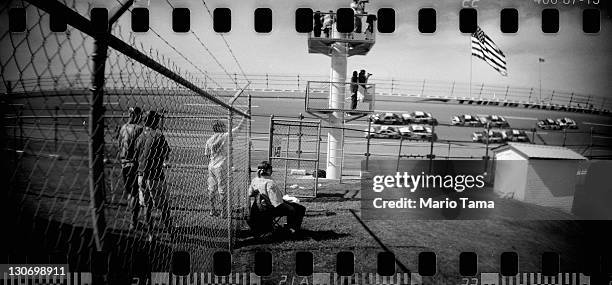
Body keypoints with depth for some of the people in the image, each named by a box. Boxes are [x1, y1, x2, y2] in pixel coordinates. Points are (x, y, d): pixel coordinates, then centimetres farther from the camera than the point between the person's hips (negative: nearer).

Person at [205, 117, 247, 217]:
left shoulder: (209, 140, 6)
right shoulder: (225, 136, -8)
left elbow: (207, 155, 12)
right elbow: (239, 128, -5)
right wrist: (244, 117, 4)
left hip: (211, 167, 6)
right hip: (221, 167, -5)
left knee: (212, 189, 12)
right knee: (222, 189, 1)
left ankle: (213, 210, 21)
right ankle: (224, 212, 6)